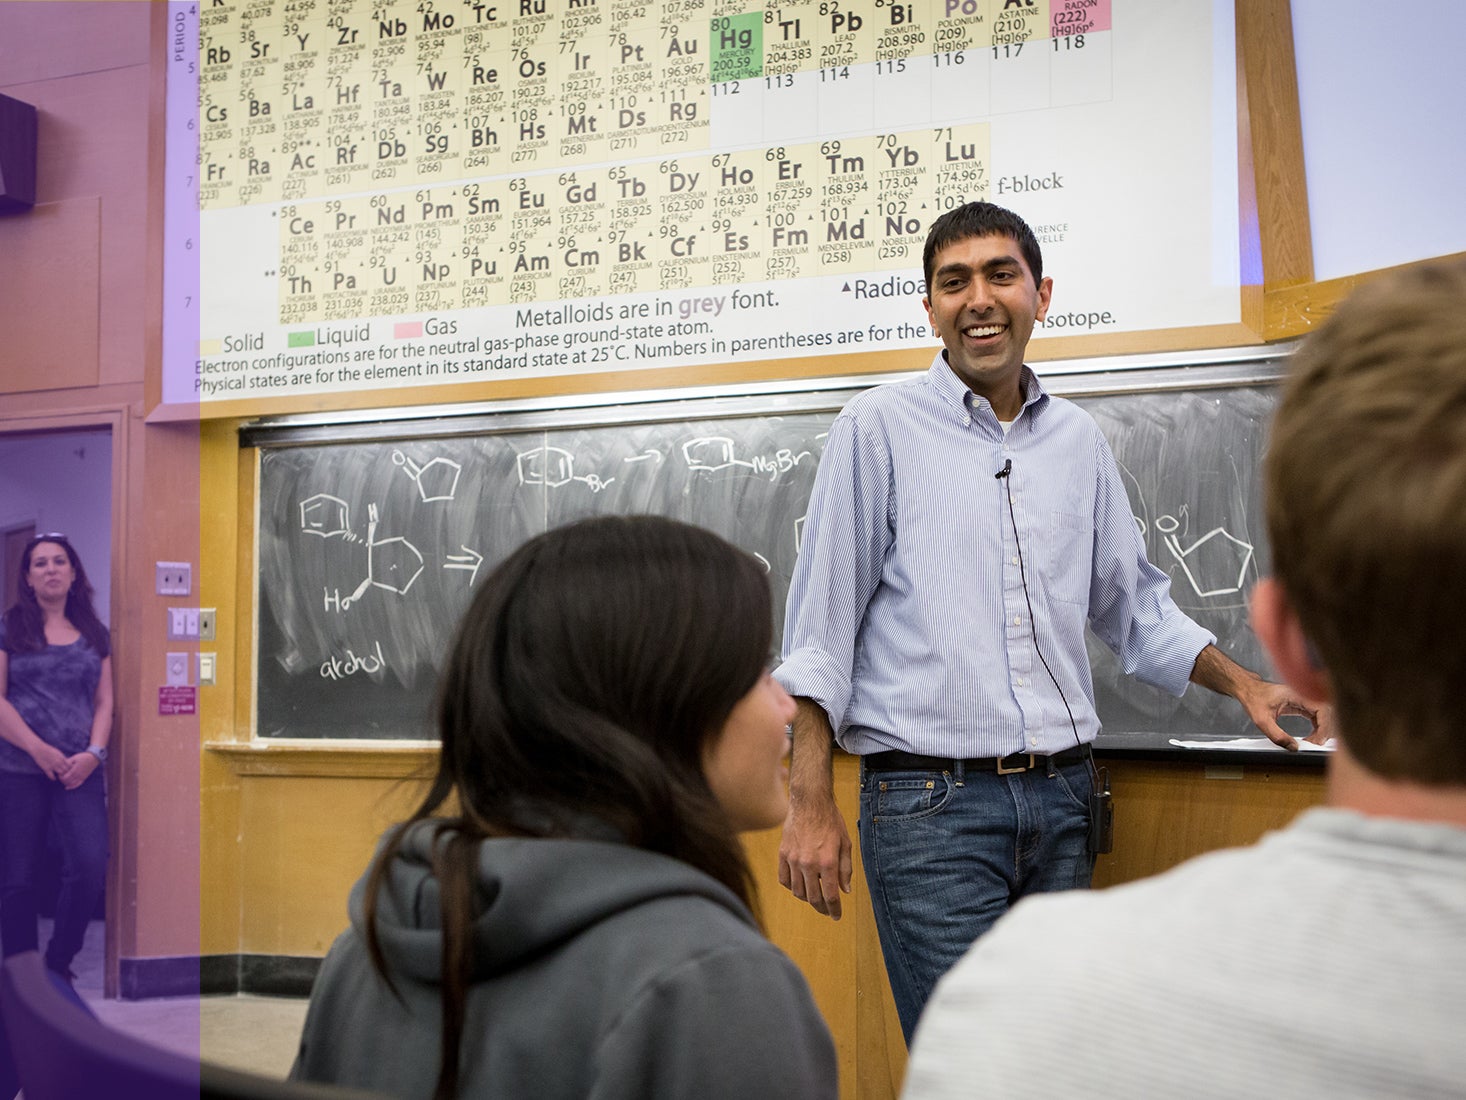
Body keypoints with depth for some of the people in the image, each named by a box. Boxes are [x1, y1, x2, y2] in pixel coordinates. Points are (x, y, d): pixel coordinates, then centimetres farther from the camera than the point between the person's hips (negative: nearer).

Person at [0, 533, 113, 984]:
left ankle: (59, 965, 7)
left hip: (79, 771, 2)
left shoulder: (94, 634, 14)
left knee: (90, 866, -12)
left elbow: (104, 701, 11)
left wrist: (94, 752, -5)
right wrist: (38, 749, -11)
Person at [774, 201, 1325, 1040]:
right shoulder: (879, 427, -1)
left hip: (1061, 799, 5)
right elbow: (821, 626, -3)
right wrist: (812, 804, -8)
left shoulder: (1078, 439, 13)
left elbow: (1134, 601, 23)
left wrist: (1246, 686, 12)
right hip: (929, 802, -5)